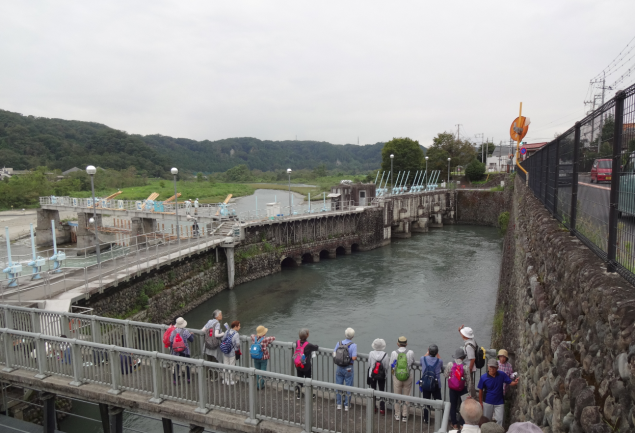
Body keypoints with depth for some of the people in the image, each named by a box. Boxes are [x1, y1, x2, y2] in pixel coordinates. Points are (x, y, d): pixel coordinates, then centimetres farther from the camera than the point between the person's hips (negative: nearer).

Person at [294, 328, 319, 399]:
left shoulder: (297, 343, -8)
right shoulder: (308, 345, -21)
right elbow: (316, 347, -6)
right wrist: (315, 346, 18)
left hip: (298, 366, 4)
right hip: (306, 366, -4)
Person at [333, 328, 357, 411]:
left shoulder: (339, 343, -4)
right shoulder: (353, 345, -17)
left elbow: (334, 355, -1)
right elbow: (354, 358, -22)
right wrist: (356, 355, 0)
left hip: (339, 367, 3)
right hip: (348, 368, -3)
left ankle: (339, 404, 24)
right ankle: (346, 405, 16)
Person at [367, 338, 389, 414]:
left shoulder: (371, 353, -15)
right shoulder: (385, 355, -17)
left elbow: (369, 364, -7)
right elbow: (387, 367, -10)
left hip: (372, 375, 1)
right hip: (382, 376, -1)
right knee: (381, 391, 12)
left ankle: (373, 408, 22)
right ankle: (382, 408, 12)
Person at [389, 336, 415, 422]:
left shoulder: (394, 353, -13)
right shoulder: (411, 353, -13)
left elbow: (391, 365, -2)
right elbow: (412, 362, 5)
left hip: (396, 376, 0)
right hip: (408, 377, 0)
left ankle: (397, 415, 31)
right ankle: (404, 416, 24)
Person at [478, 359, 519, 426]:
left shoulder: (502, 375, -12)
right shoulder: (483, 377, -15)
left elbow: (510, 383, -13)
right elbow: (480, 390, -6)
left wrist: (515, 382, -37)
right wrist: (480, 402, -4)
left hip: (499, 403, 0)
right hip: (487, 403, 0)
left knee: (500, 420, 5)